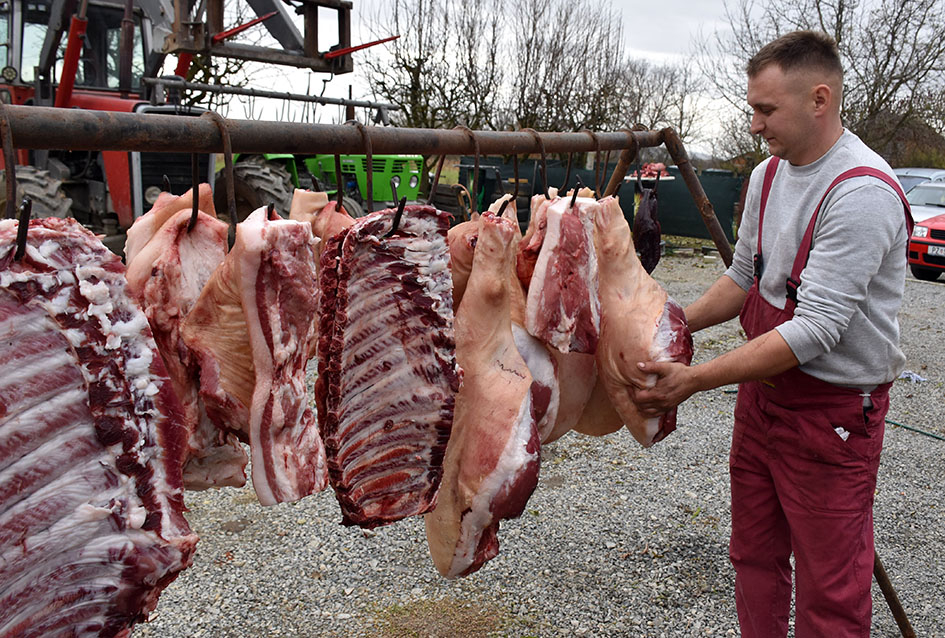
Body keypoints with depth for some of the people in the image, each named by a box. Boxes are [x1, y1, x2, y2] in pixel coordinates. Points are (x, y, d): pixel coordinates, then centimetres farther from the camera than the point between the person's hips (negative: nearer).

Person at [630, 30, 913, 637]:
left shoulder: (863, 192, -23)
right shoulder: (769, 174, 5)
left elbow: (816, 329, -27)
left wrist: (698, 379, -27)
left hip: (831, 410, -8)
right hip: (762, 389, 8)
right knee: (754, 554, 21)